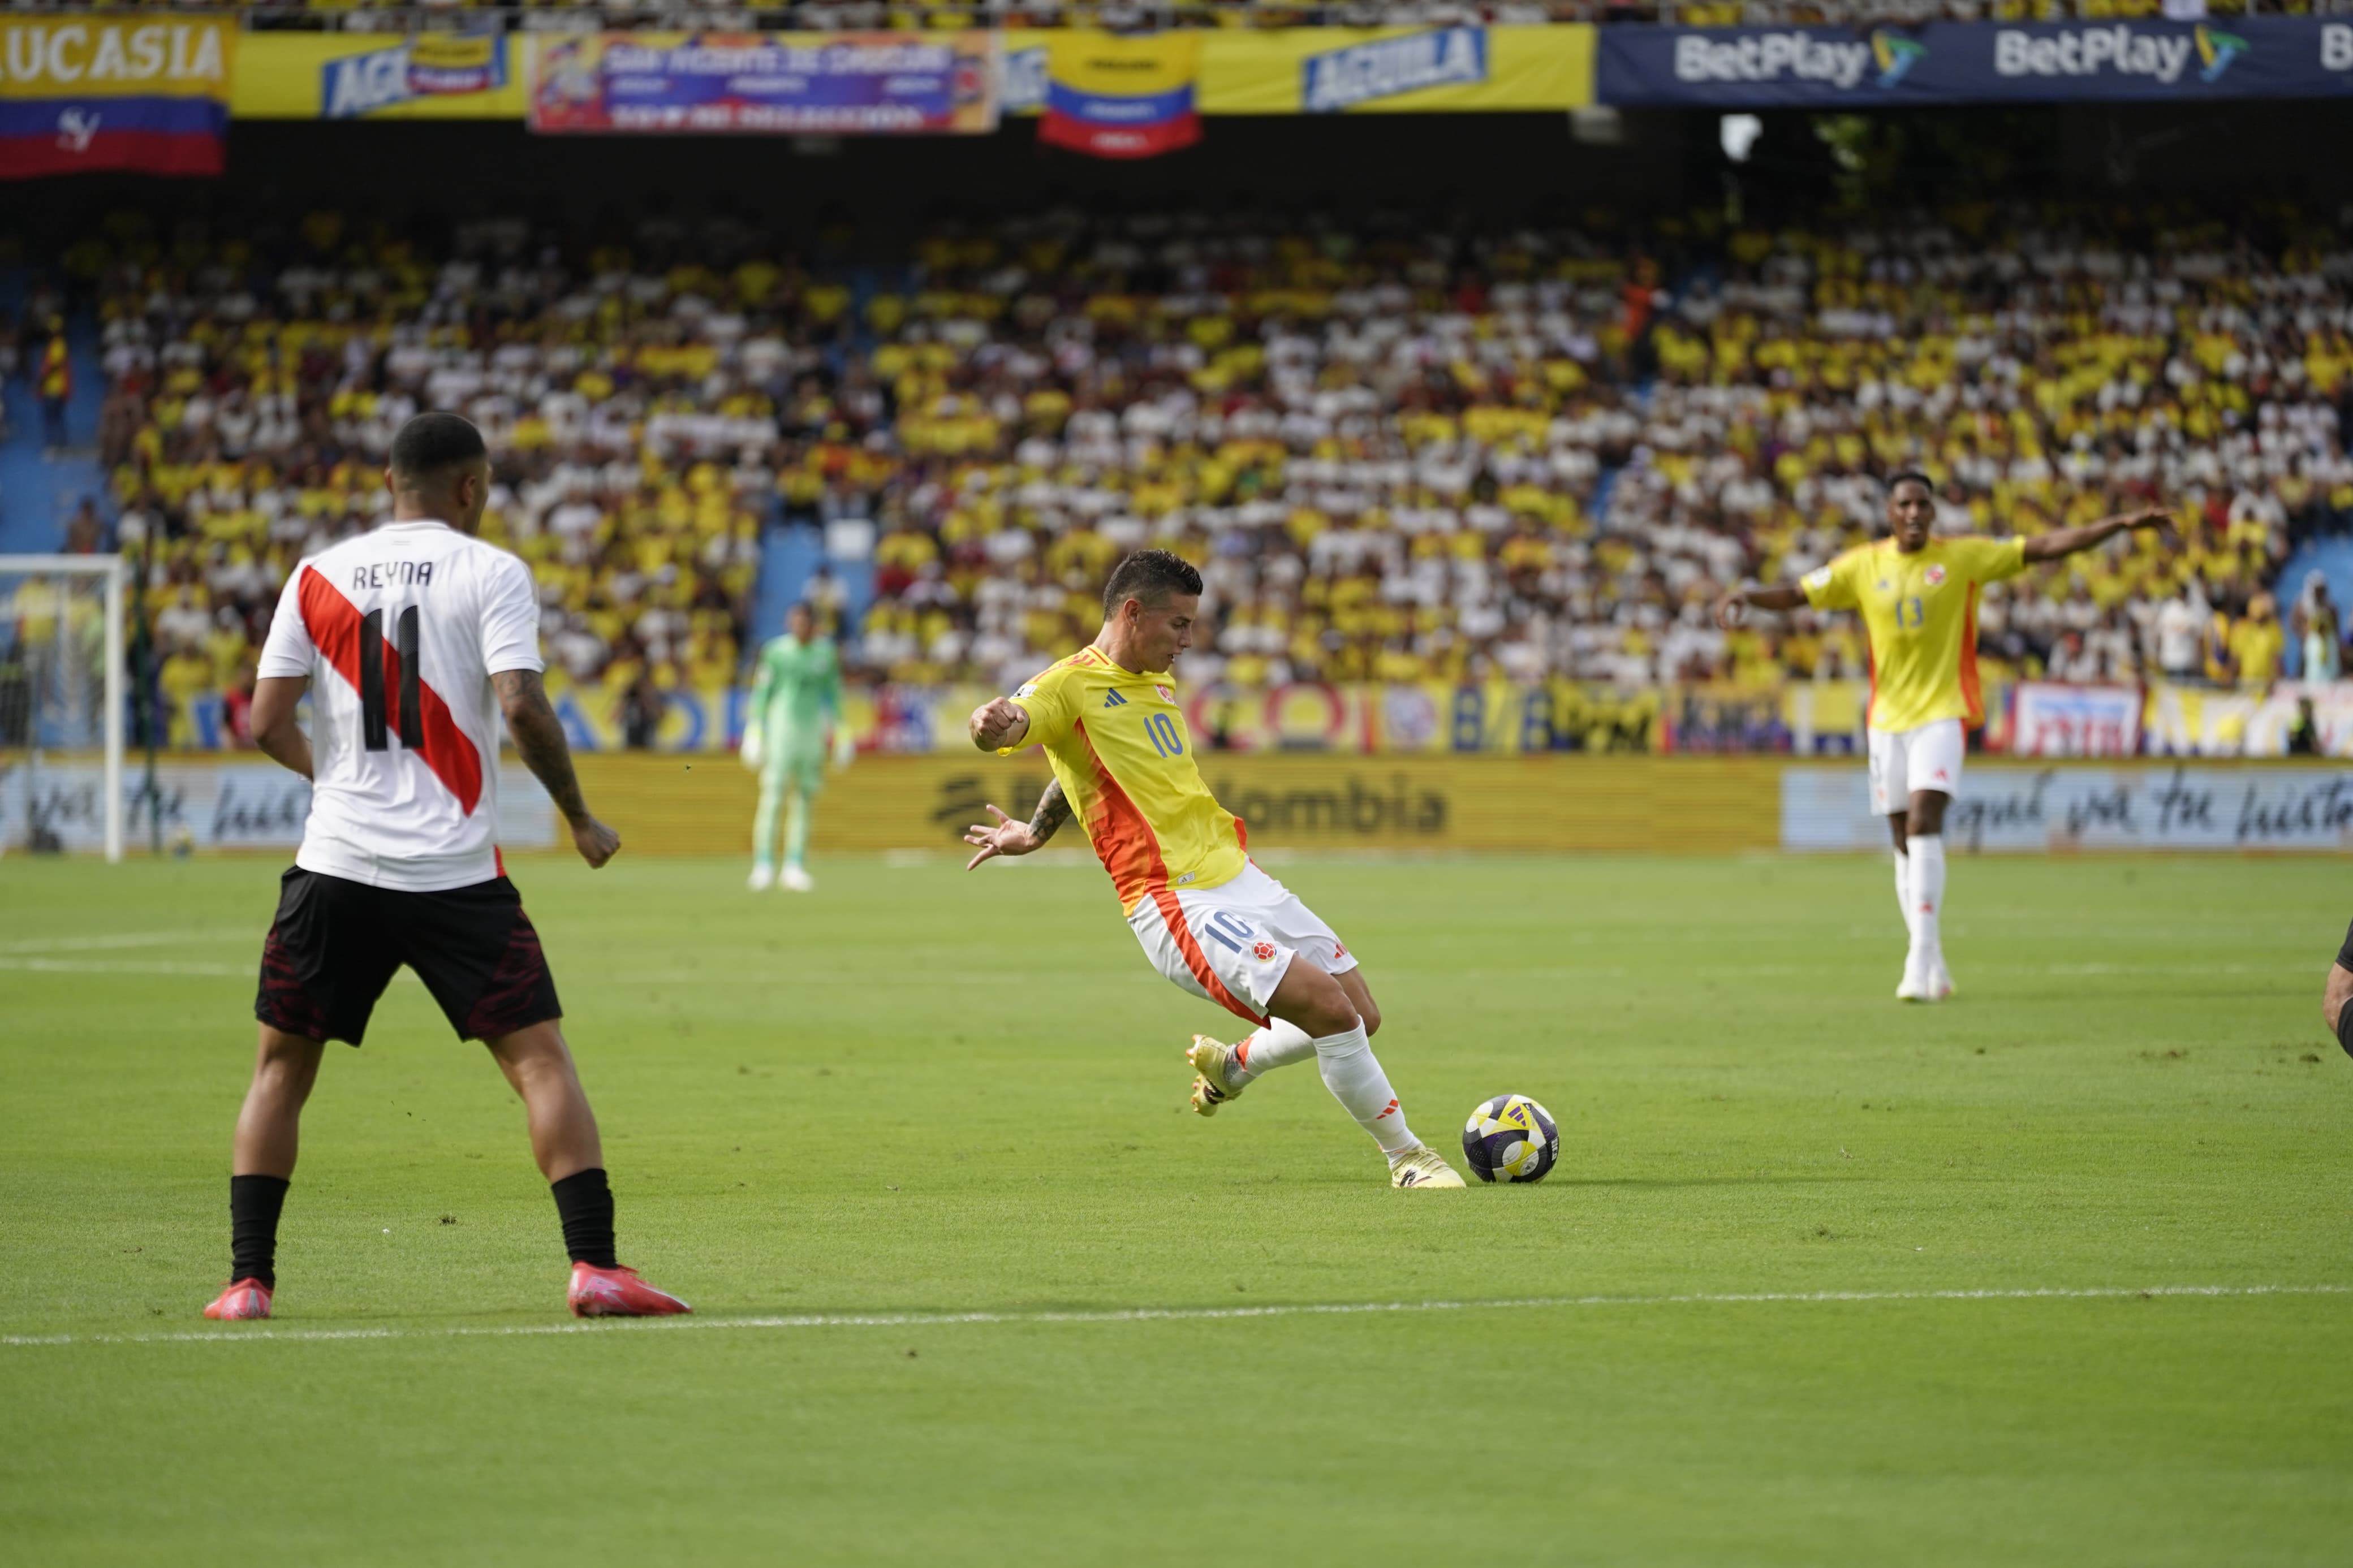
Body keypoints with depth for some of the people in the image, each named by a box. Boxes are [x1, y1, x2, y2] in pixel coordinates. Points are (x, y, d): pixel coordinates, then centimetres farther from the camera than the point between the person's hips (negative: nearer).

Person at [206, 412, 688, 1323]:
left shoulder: (319, 576, 8)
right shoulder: (491, 573, -1)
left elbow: (267, 723, 5)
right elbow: (522, 707, -13)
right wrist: (580, 817, -1)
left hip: (335, 869, 3)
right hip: (455, 870, -3)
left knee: (281, 1067, 14)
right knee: (540, 1058, 1)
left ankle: (247, 1280, 9)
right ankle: (595, 1266, -9)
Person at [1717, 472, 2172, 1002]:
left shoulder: (1962, 558, -2)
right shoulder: (1863, 566, 4)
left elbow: (2044, 547, -3)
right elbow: (1798, 594, 6)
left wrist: (2121, 524, -8)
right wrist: (1747, 596, -13)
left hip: (1942, 715, -3)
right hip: (1888, 719, 3)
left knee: (1923, 824, -20)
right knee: (1906, 843, 8)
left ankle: (1921, 959, -22)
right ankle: (1933, 967, 19)